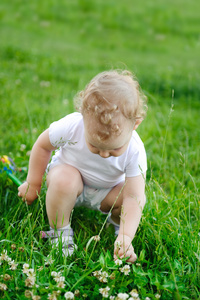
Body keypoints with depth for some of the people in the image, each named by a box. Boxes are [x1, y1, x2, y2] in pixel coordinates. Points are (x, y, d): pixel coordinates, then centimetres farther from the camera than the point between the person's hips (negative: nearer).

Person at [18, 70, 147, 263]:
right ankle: (59, 232, -14)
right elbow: (42, 145, -13)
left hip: (106, 191, 1)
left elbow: (133, 197, -32)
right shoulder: (71, 126, -33)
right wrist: (33, 183, -5)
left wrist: (125, 237, -43)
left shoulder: (135, 152, -31)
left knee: (133, 197, -29)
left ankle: (117, 224, 7)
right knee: (64, 179, -38)